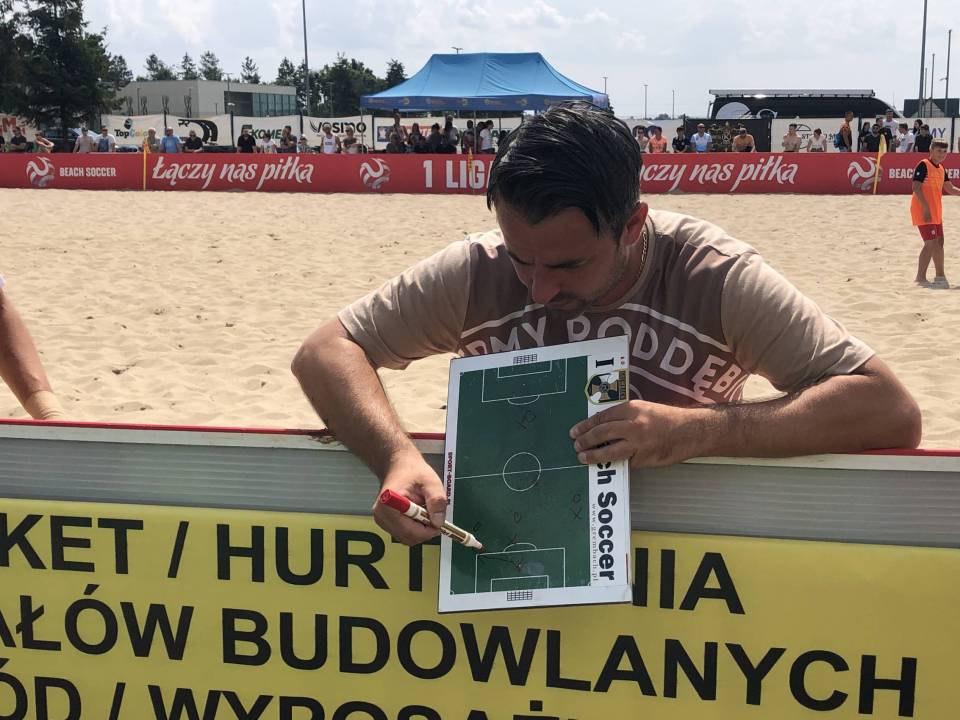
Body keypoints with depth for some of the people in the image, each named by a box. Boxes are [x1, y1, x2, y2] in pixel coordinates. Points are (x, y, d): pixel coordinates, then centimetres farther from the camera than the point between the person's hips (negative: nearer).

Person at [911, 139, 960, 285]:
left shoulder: (941, 169, 14)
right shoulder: (923, 165, -11)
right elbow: (916, 187, -19)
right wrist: (926, 208, -25)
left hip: (935, 212, 9)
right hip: (924, 211, -9)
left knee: (939, 242, 15)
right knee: (931, 243, -12)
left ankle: (940, 276, 27)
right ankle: (920, 278, -7)